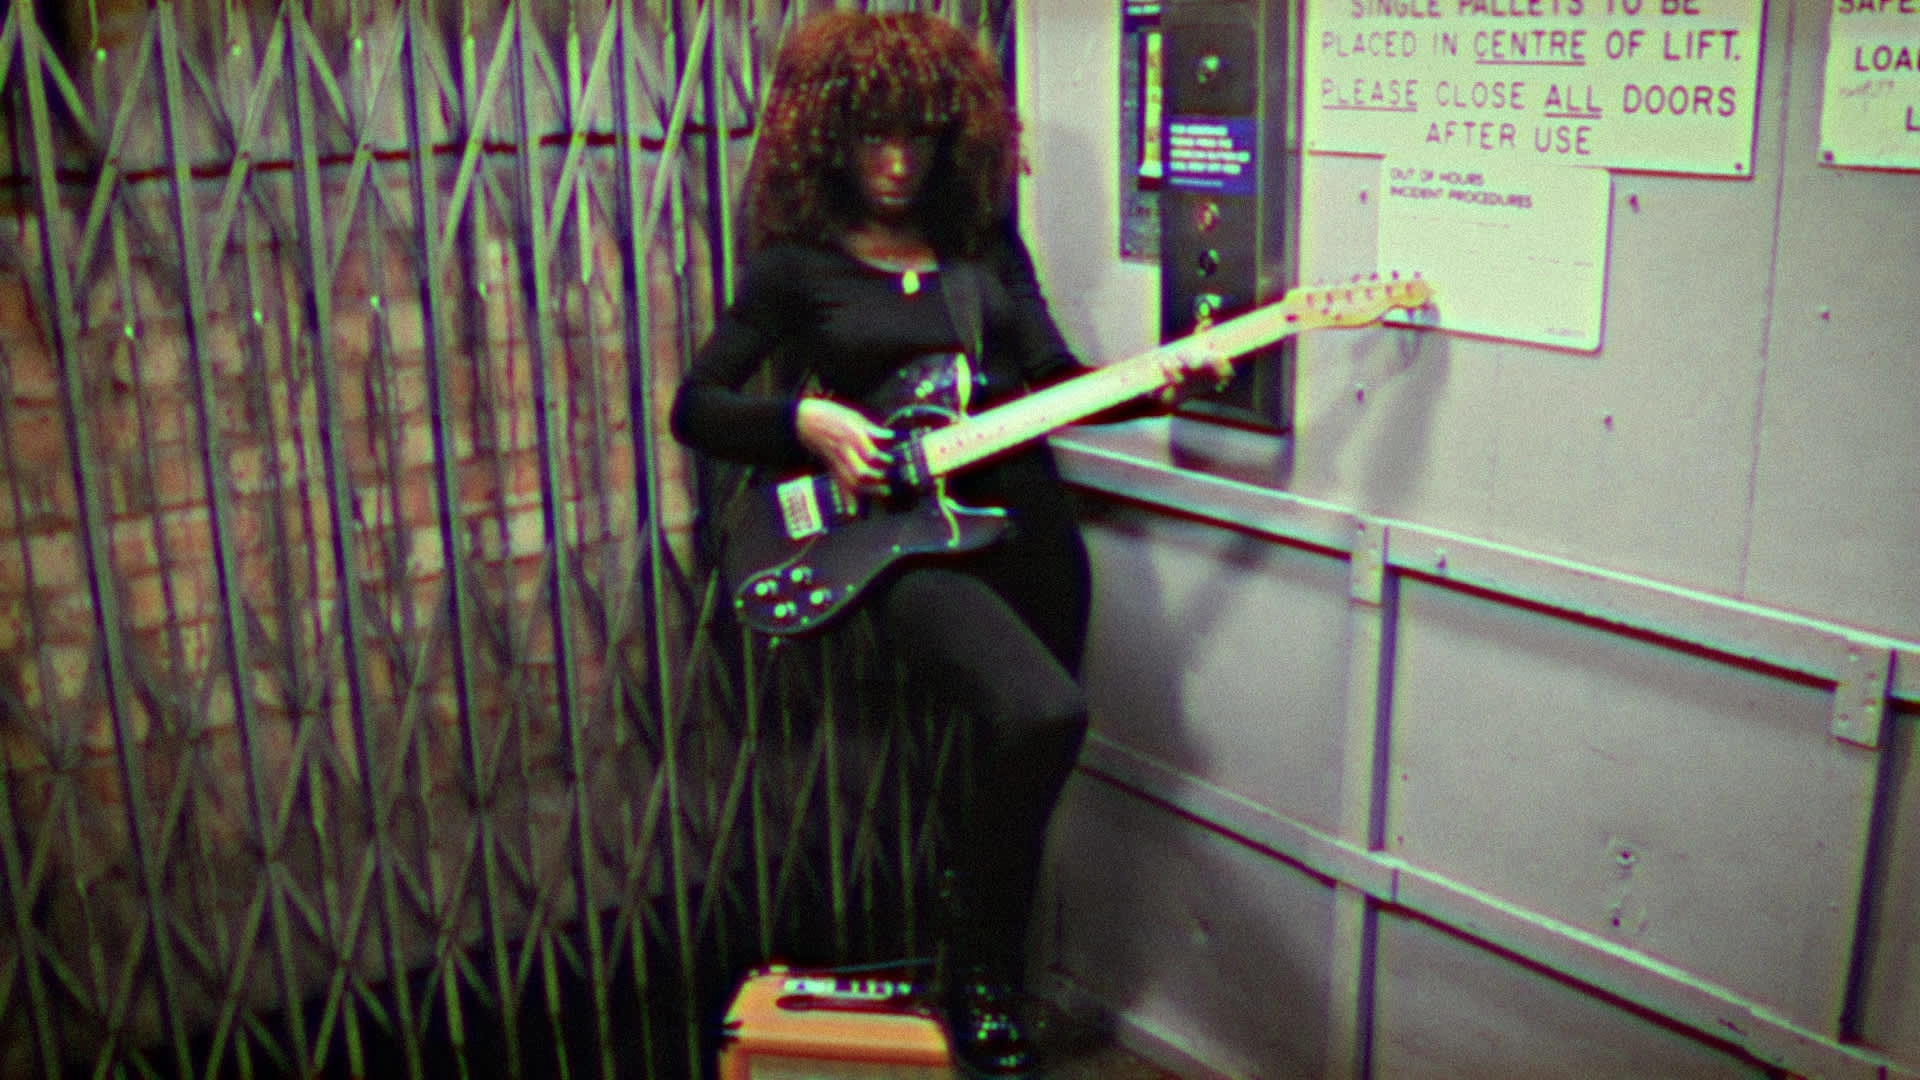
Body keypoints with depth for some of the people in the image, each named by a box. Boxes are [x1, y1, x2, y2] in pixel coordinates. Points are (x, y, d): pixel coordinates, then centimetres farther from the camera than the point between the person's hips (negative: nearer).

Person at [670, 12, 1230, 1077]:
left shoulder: (985, 239, 12)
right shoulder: (797, 263, 3)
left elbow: (1053, 379, 10)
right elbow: (695, 407, 4)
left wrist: (1152, 381, -7)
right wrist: (805, 421, -11)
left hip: (1027, 524, 5)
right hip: (907, 546, -5)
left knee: (1025, 754, 9)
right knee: (1044, 714, -28)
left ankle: (990, 974, 35)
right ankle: (978, 966, -3)